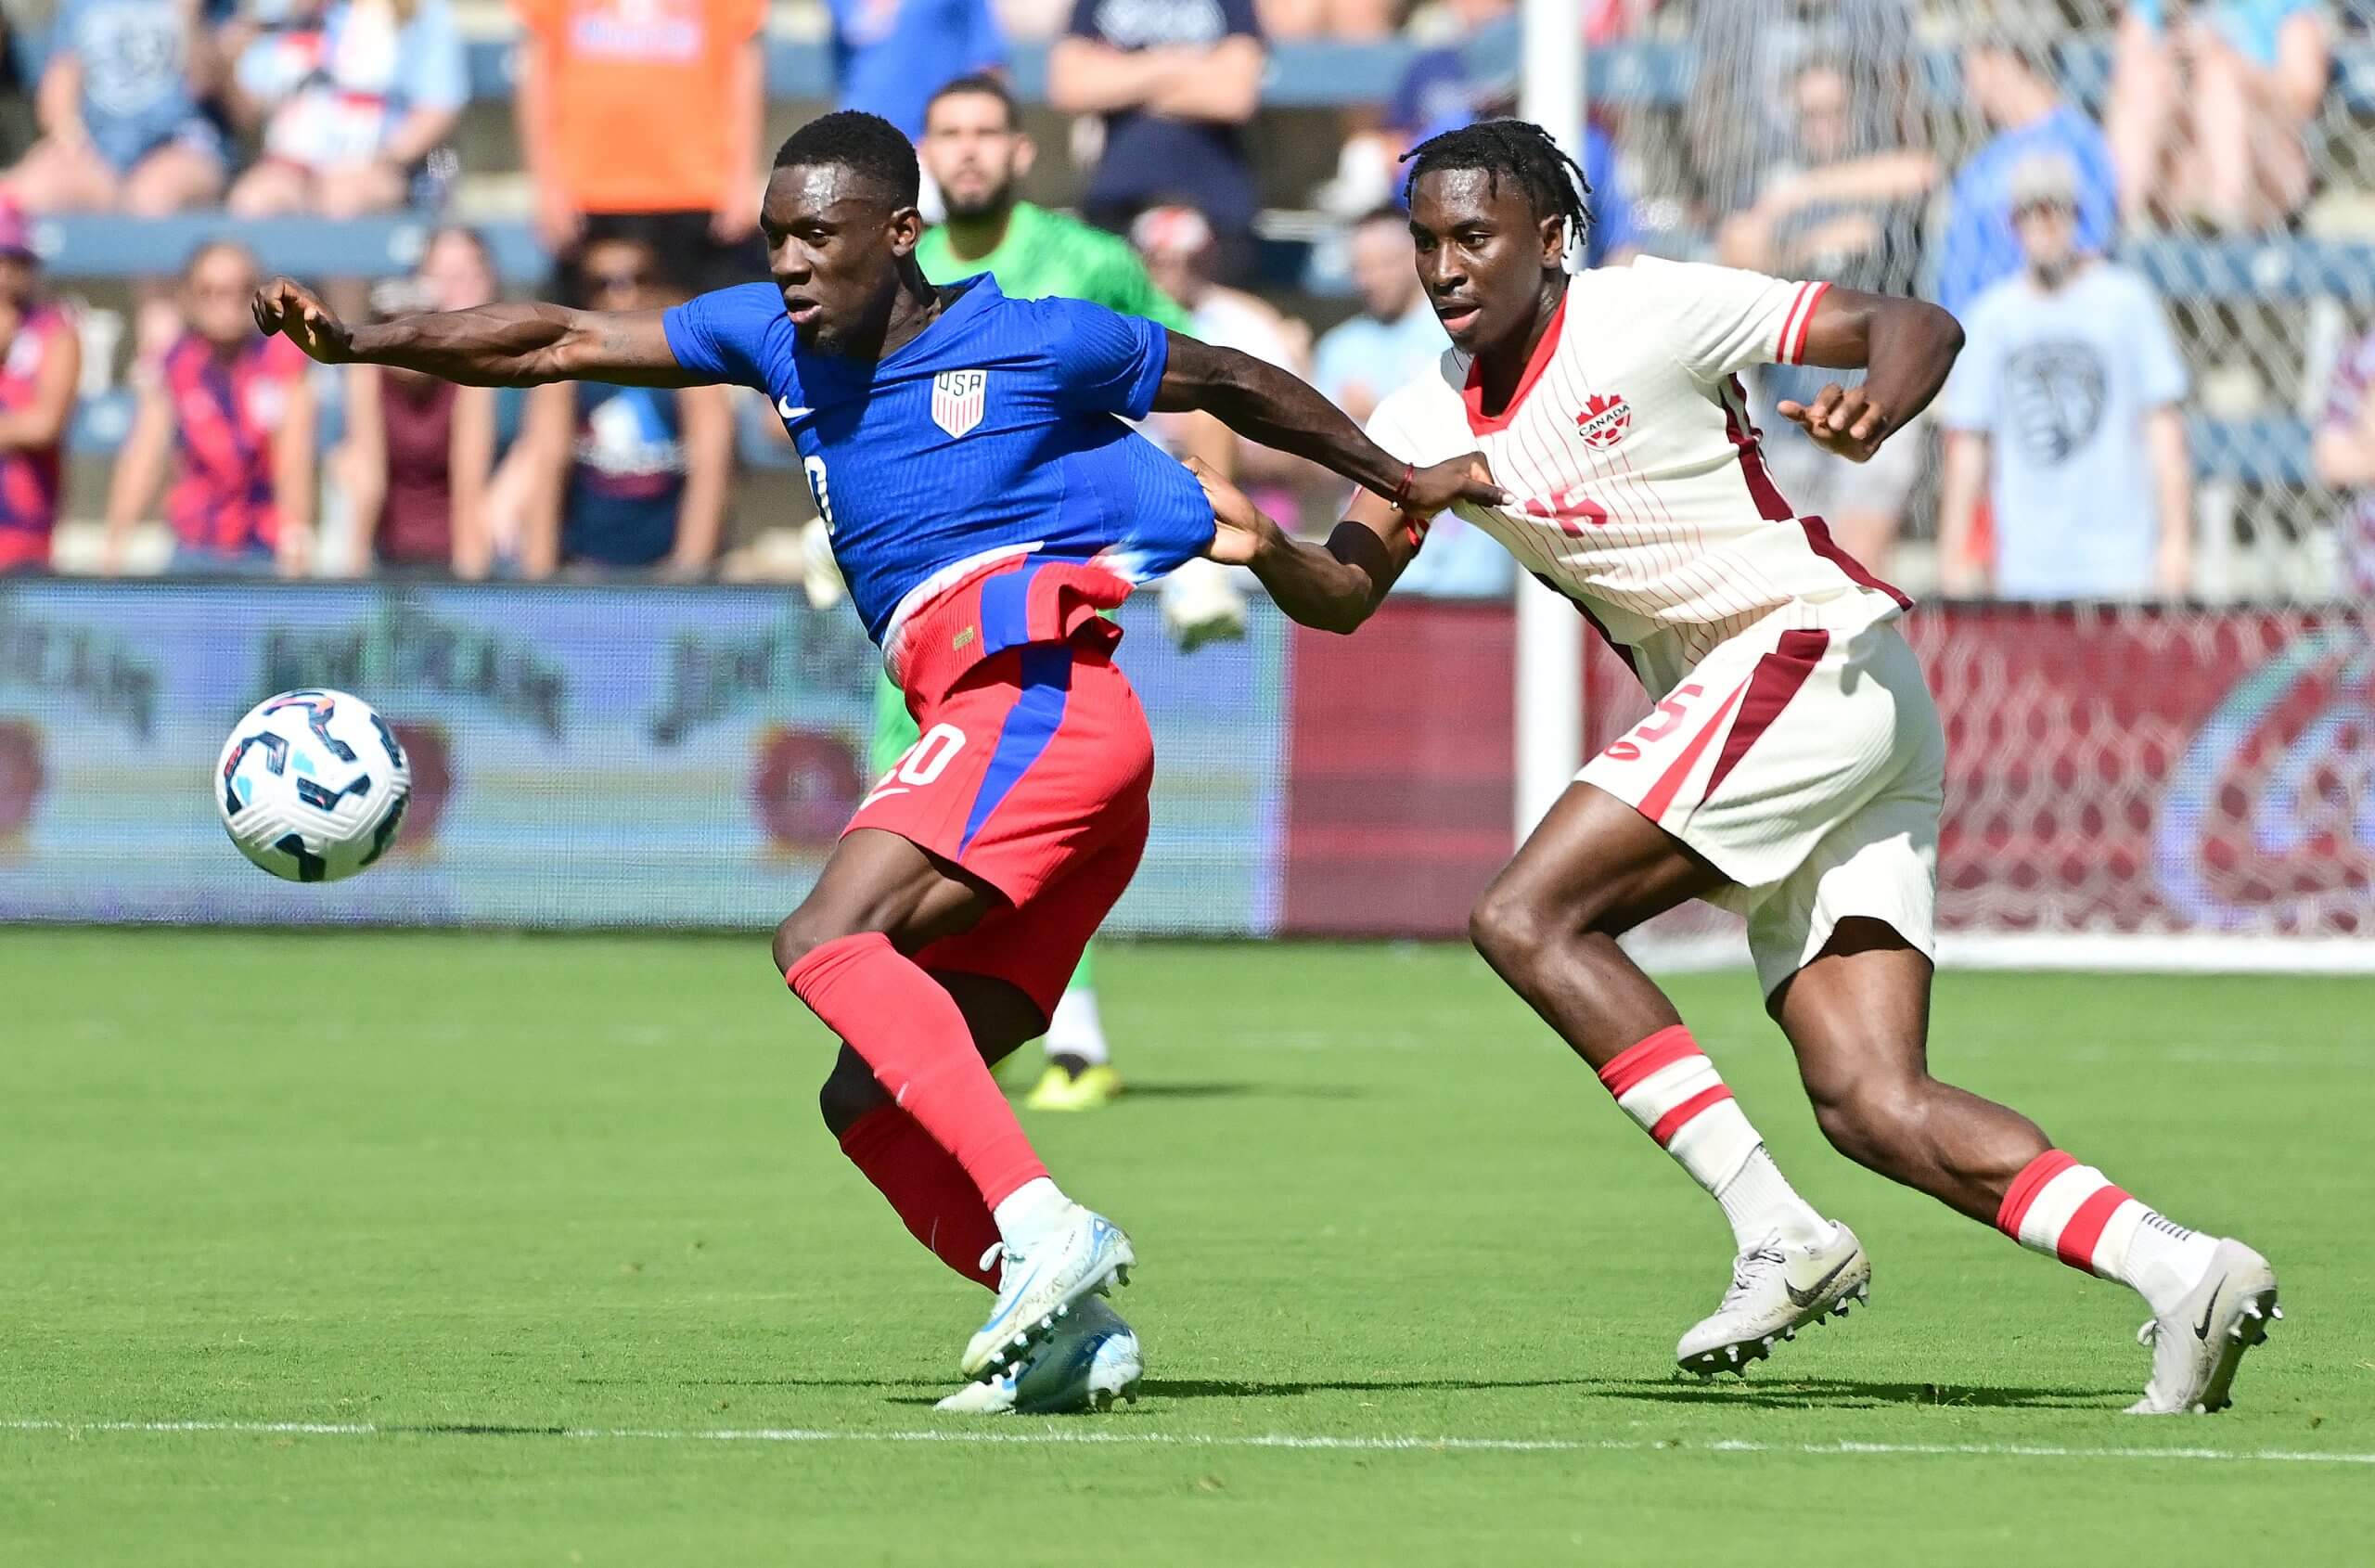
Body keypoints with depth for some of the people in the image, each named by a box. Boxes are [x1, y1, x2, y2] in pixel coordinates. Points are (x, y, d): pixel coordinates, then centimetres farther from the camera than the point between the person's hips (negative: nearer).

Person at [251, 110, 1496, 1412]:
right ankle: (1064, 1324, -6)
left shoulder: (1033, 340, 2)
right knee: (869, 1100, 1)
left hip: (1036, 687, -8)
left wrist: (1402, 482, 27)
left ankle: (1040, 1227, -37)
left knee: (824, 941, -27)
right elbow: (561, 344, 16)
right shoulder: (775, 338, 18)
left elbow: (1229, 384, 17)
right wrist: (361, 341, 4)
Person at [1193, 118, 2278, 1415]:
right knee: (1869, 1104, -5)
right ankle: (2185, 1272, -9)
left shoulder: (1645, 313, -8)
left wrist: (1876, 411, -30)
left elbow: (1916, 325, -8)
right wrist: (1266, 553, -13)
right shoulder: (1429, 420, 12)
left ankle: (1776, 1234, -17)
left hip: (1816, 647, -8)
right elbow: (1346, 590, 9)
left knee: (1529, 919, -16)